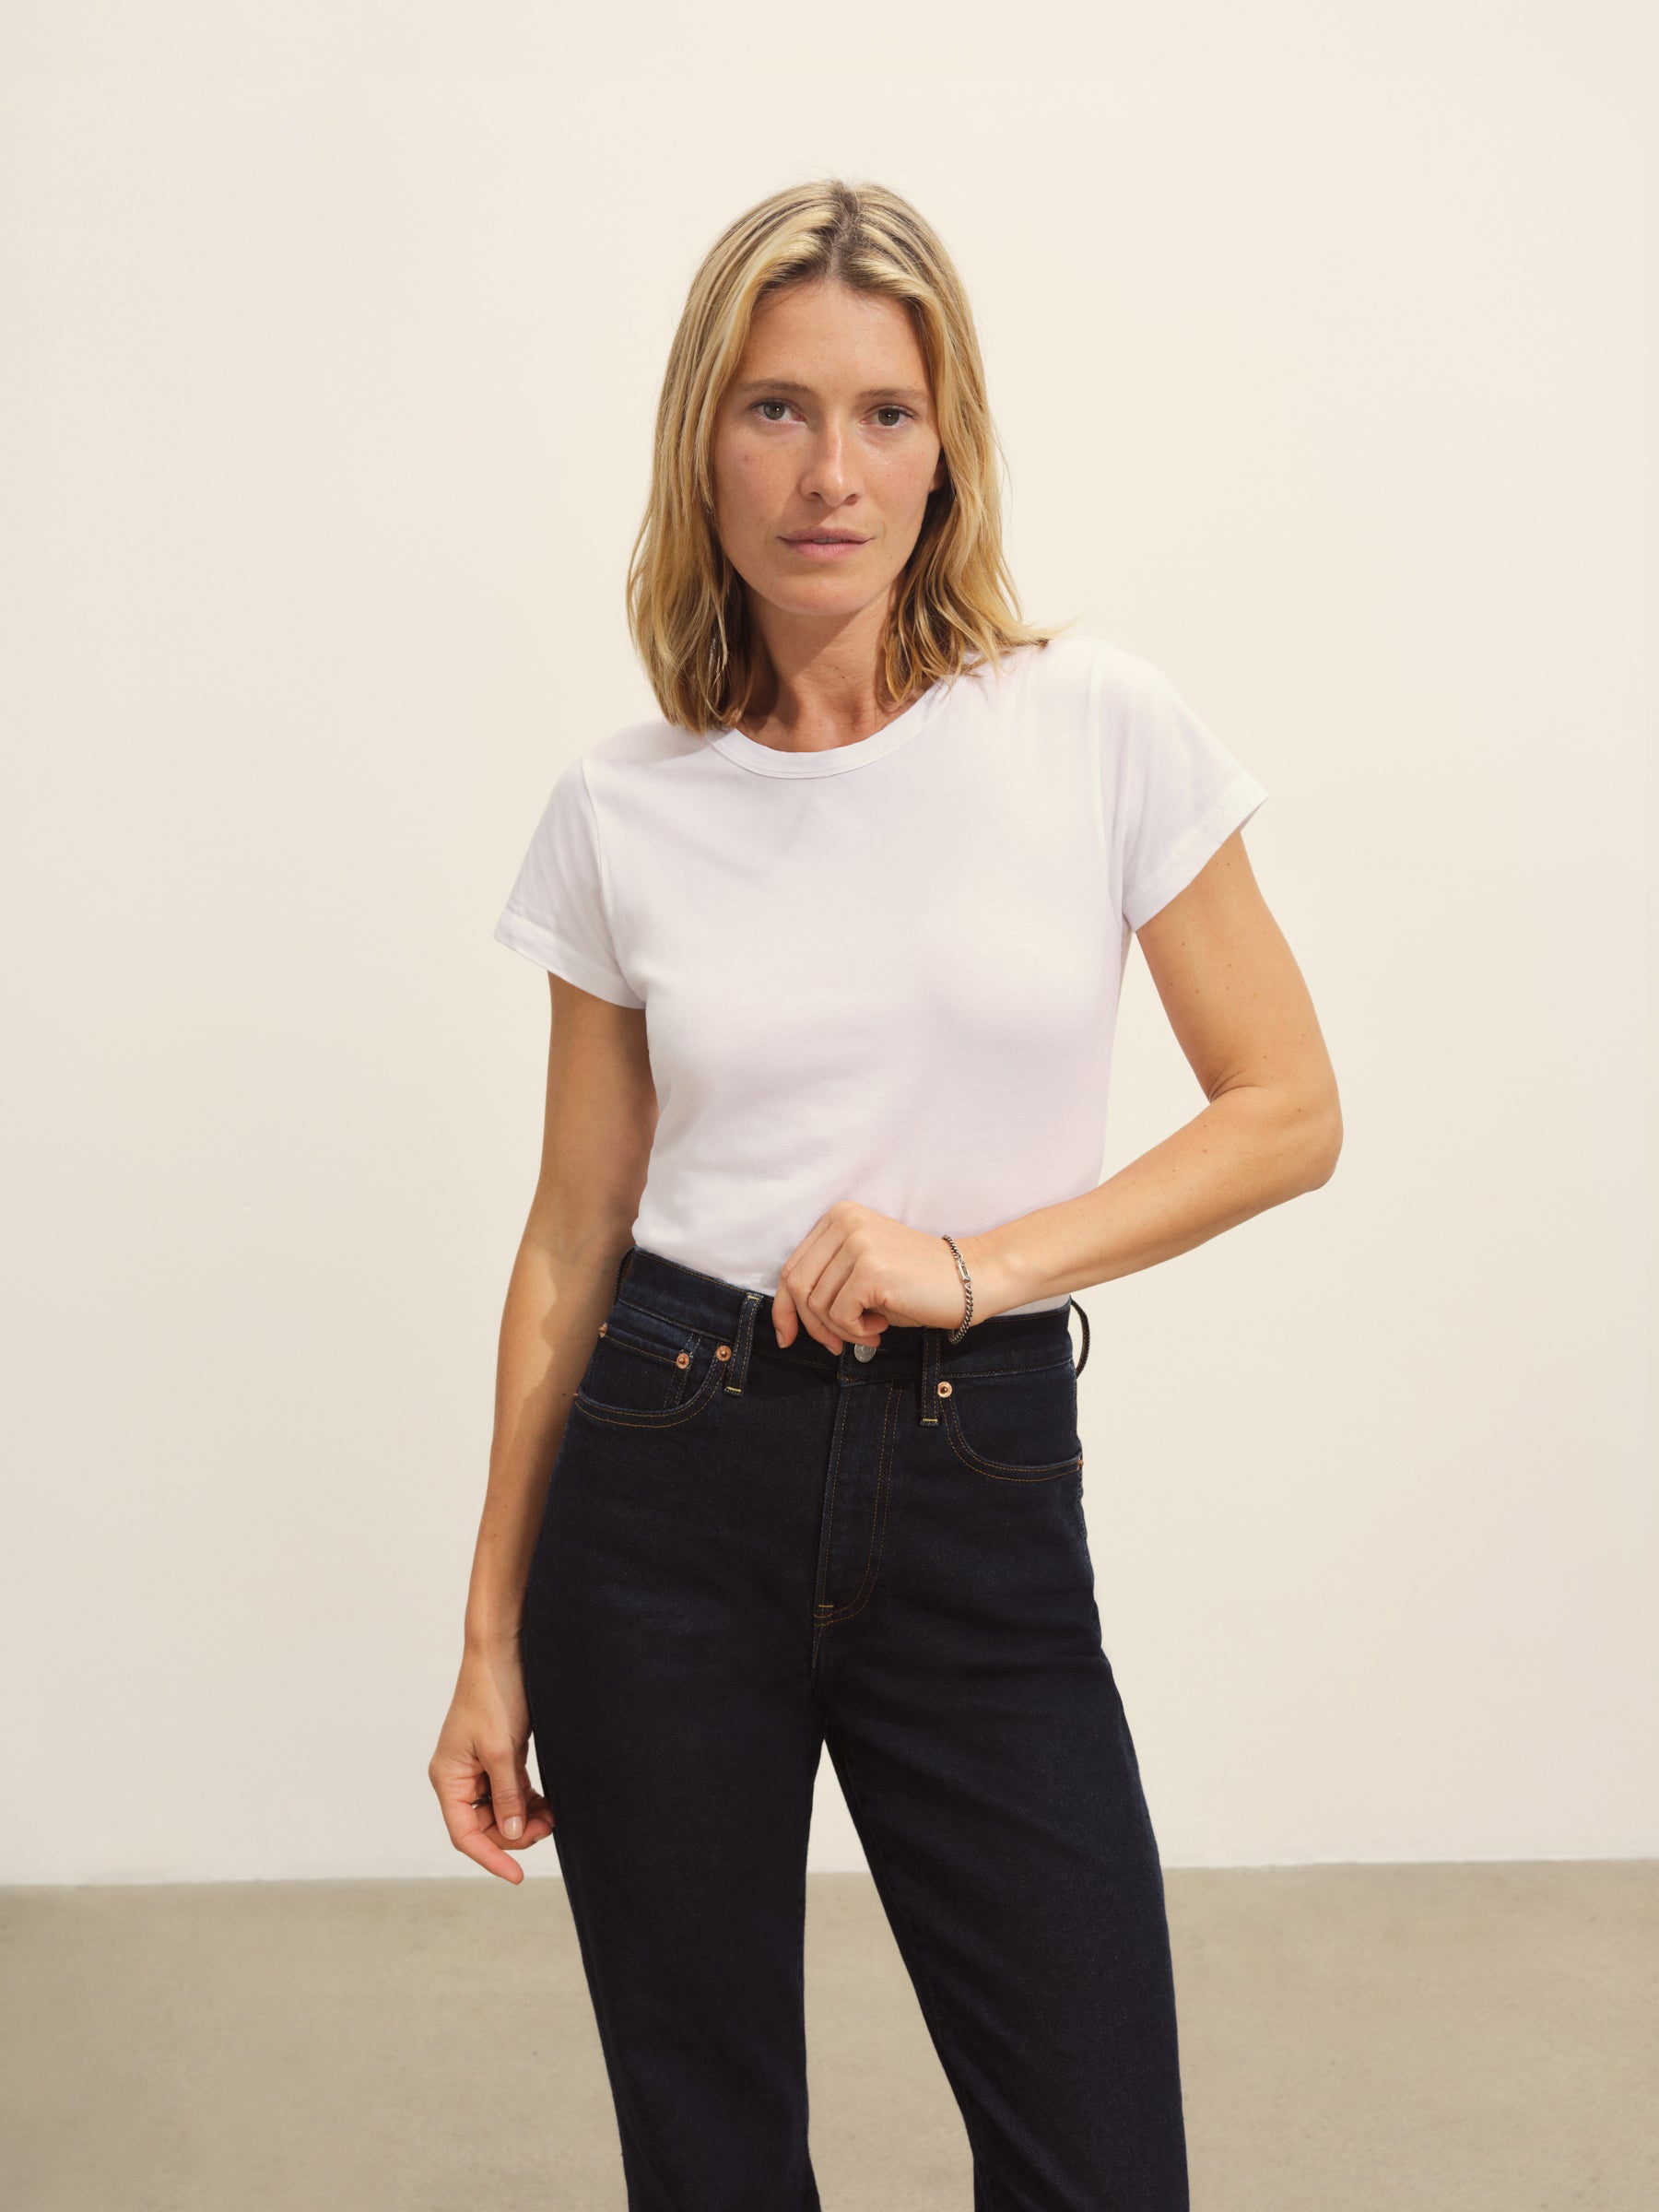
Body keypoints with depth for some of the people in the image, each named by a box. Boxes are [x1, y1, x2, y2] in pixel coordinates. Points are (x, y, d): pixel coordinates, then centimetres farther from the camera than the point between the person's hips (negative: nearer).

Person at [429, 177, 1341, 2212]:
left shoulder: (1100, 730, -4)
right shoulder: (624, 810, 1)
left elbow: (1290, 1112, -1)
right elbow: (573, 1237, 5)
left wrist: (981, 1260, -14)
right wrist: (494, 1635, 7)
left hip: (982, 1505, -1)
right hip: (673, 1488, 1)